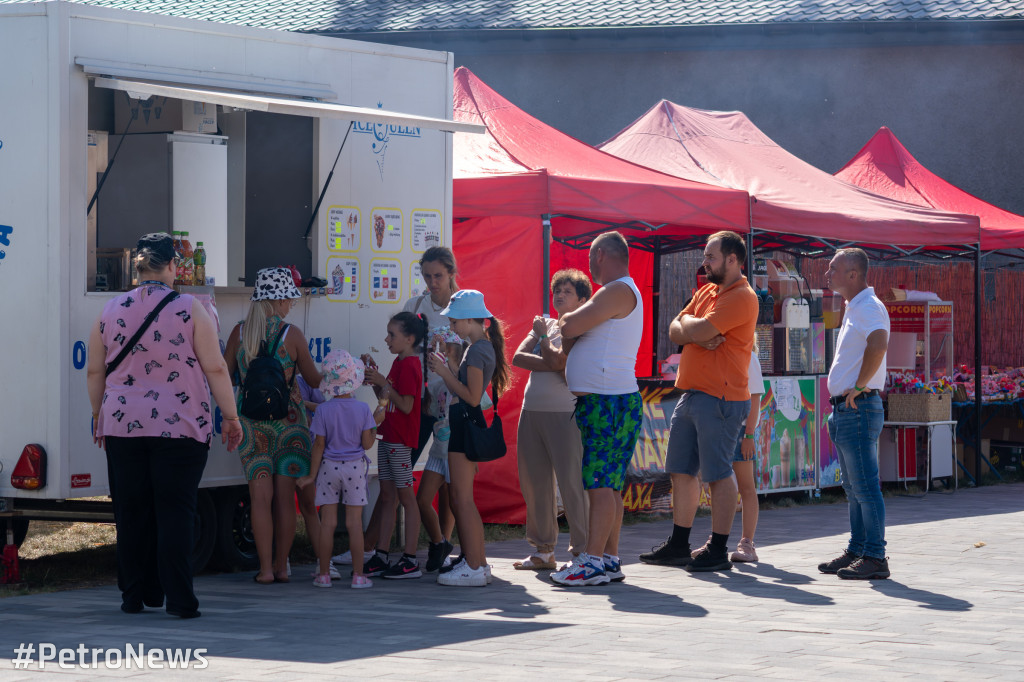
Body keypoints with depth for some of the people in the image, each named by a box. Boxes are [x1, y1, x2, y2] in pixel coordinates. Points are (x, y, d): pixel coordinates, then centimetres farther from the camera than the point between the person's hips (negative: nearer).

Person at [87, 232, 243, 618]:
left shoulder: (110, 312, 5)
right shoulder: (189, 310, -5)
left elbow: (94, 372, 12)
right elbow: (215, 369, -6)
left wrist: (99, 415, 25)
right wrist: (230, 417, 2)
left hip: (123, 426, 3)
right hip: (181, 427, -3)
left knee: (131, 513, 9)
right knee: (175, 512, -2)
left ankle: (135, 596, 14)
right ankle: (178, 598, -6)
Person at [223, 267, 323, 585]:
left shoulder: (240, 332, -2)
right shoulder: (291, 335, -8)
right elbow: (314, 379, 2)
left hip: (251, 421, 2)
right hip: (288, 421, -1)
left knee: (260, 496, 1)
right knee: (285, 497, 6)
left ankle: (265, 568, -4)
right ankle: (281, 566, 9)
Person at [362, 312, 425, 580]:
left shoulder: (410, 365, -15)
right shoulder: (398, 363, 15)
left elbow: (406, 406, -21)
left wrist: (383, 382, -21)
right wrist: (375, 380, 5)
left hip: (400, 441, -10)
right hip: (388, 437, 10)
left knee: (406, 497, -6)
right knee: (387, 496, 10)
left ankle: (410, 561, -4)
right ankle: (381, 557, 12)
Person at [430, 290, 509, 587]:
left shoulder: (477, 350, -15)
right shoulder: (481, 348, 16)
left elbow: (472, 396, -20)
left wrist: (445, 373, -14)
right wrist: (451, 364, 13)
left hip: (467, 424, -11)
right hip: (464, 424, 11)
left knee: (463, 499, -9)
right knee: (459, 499, 15)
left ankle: (474, 568, -8)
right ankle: (476, 561, 19)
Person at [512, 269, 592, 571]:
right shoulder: (544, 325, 17)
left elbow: (557, 360, -14)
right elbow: (518, 357, 4)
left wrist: (541, 334, -3)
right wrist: (552, 364, -9)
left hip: (565, 413, -7)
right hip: (531, 410, 7)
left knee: (571, 482, -10)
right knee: (534, 483, 8)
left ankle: (583, 551, -6)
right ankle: (543, 551, 16)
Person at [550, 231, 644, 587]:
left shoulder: (619, 291, -12)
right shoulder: (618, 293, 22)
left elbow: (570, 327, -16)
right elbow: (572, 337, 24)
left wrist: (565, 321, 4)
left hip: (609, 402, -11)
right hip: (599, 401, 11)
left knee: (600, 484, -12)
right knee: (608, 485, 10)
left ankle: (593, 561, -14)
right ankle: (609, 559, 12)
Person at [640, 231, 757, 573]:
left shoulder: (741, 298, -12)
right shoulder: (706, 291, 17)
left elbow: (696, 331, -20)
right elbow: (675, 332, 11)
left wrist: (688, 323, 2)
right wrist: (699, 334, -8)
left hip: (720, 399, -9)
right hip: (691, 393, 9)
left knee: (718, 474, -5)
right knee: (681, 470, 13)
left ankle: (718, 550, 0)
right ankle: (679, 545, 21)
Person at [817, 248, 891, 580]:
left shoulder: (869, 307, -14)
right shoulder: (853, 309, 18)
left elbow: (878, 343, -34)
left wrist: (859, 387, -26)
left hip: (859, 408, -10)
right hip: (844, 410, 10)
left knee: (866, 487, -9)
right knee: (854, 489, 14)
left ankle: (875, 558, -8)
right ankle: (856, 552, 20)